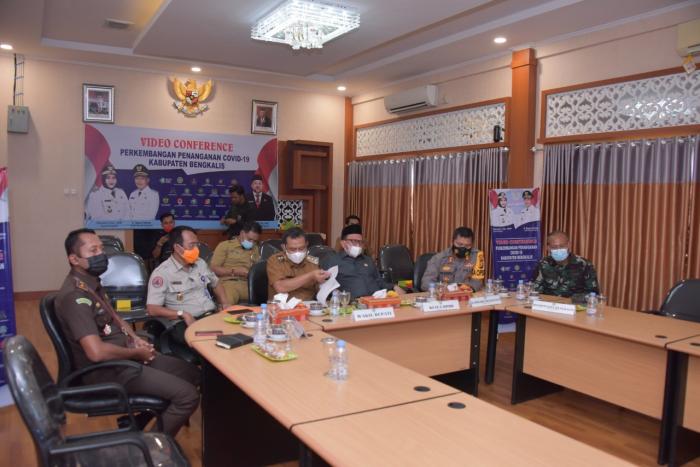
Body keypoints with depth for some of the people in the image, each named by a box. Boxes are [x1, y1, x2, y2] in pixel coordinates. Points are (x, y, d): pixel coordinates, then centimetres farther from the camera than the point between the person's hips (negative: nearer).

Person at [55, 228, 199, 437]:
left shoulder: (92, 284, 9)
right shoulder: (75, 296, -23)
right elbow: (96, 352, -33)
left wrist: (135, 339, 4)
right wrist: (136, 353, -17)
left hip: (124, 355, 10)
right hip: (108, 369, -10)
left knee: (192, 372, 10)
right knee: (187, 395, -17)